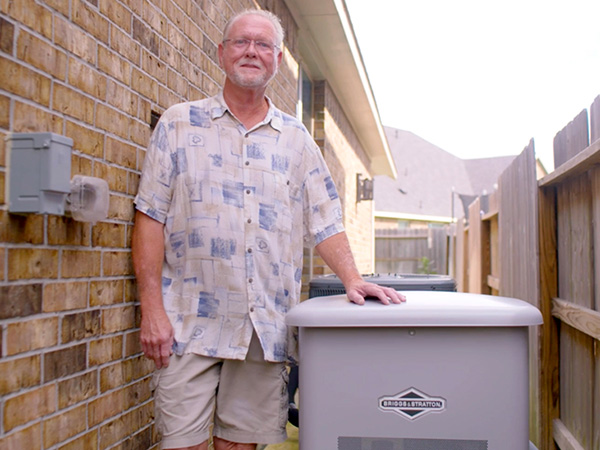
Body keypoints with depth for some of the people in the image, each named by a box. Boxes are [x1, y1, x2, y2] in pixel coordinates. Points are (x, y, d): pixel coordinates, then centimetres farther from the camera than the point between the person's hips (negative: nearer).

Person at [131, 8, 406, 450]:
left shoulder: (296, 139, 13)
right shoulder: (179, 124, 5)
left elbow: (324, 221, 11)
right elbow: (151, 217, 0)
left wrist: (353, 280, -6)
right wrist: (152, 308, -8)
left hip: (266, 328, 2)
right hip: (191, 323, -2)